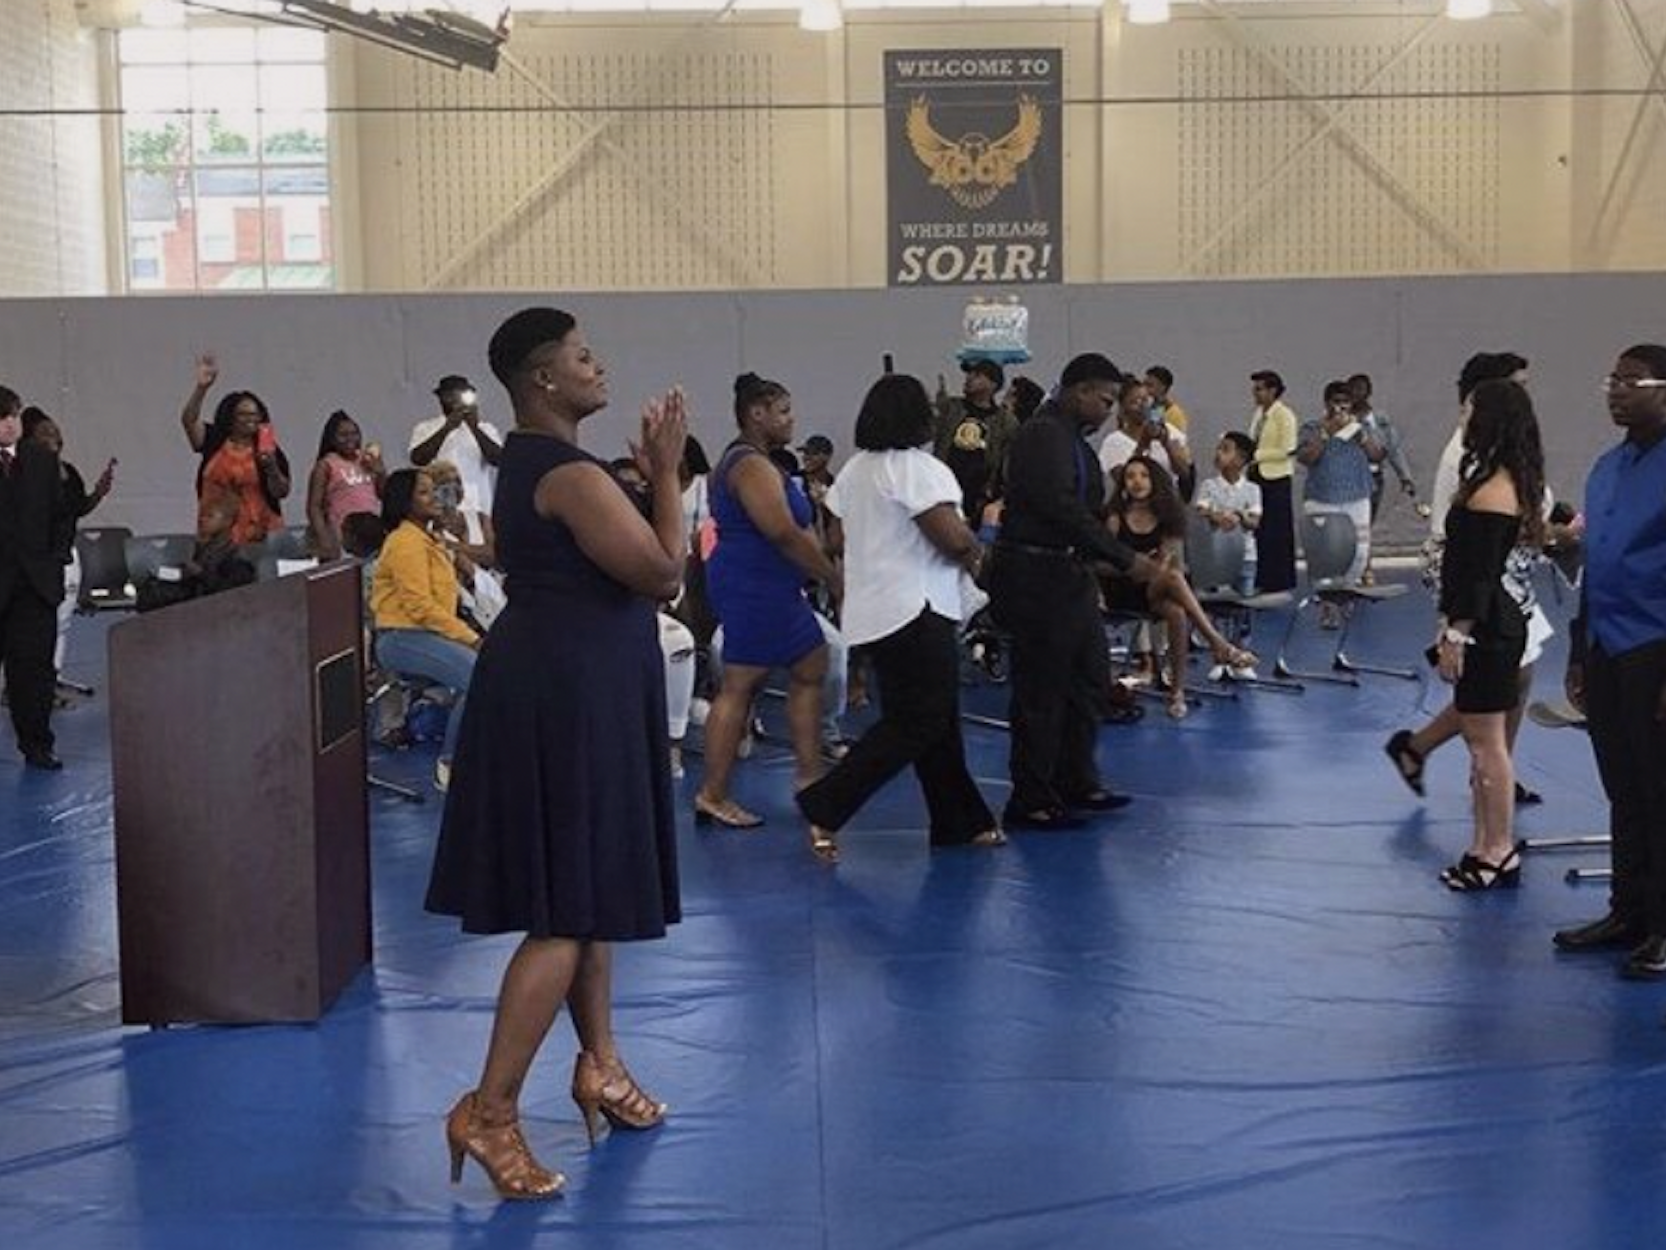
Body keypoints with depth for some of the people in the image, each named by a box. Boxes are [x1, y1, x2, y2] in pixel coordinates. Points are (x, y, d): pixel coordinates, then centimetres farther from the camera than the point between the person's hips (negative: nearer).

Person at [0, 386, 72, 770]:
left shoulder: (42, 458, 8)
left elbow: (61, 514, 13)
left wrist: (54, 558, 4)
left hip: (36, 581, 3)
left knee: (35, 664, 3)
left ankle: (37, 745, 10)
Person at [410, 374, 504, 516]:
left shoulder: (485, 429, 11)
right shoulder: (426, 428, 9)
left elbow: (498, 459, -5)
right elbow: (418, 459, -9)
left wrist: (475, 428, -16)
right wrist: (447, 428, -15)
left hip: (479, 510, 1)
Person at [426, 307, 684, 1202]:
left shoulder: (534, 459, 13)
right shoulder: (569, 474, -19)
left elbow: (610, 558, 17)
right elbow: (664, 574, -19)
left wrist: (652, 471, 10)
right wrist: (667, 470, -11)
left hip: (562, 682, 11)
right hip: (570, 690, -11)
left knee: (584, 887, 19)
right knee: (567, 910, -7)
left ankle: (599, 1063, 32)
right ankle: (490, 1110, -3)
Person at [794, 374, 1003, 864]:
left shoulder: (853, 471, 11)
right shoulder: (918, 468, -14)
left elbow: (837, 537, 16)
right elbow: (953, 537, -20)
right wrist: (975, 553, 1)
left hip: (870, 612, 10)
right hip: (916, 611, -9)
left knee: (936, 721, 14)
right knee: (915, 724, -5)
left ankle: (962, 823, 20)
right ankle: (825, 808, -10)